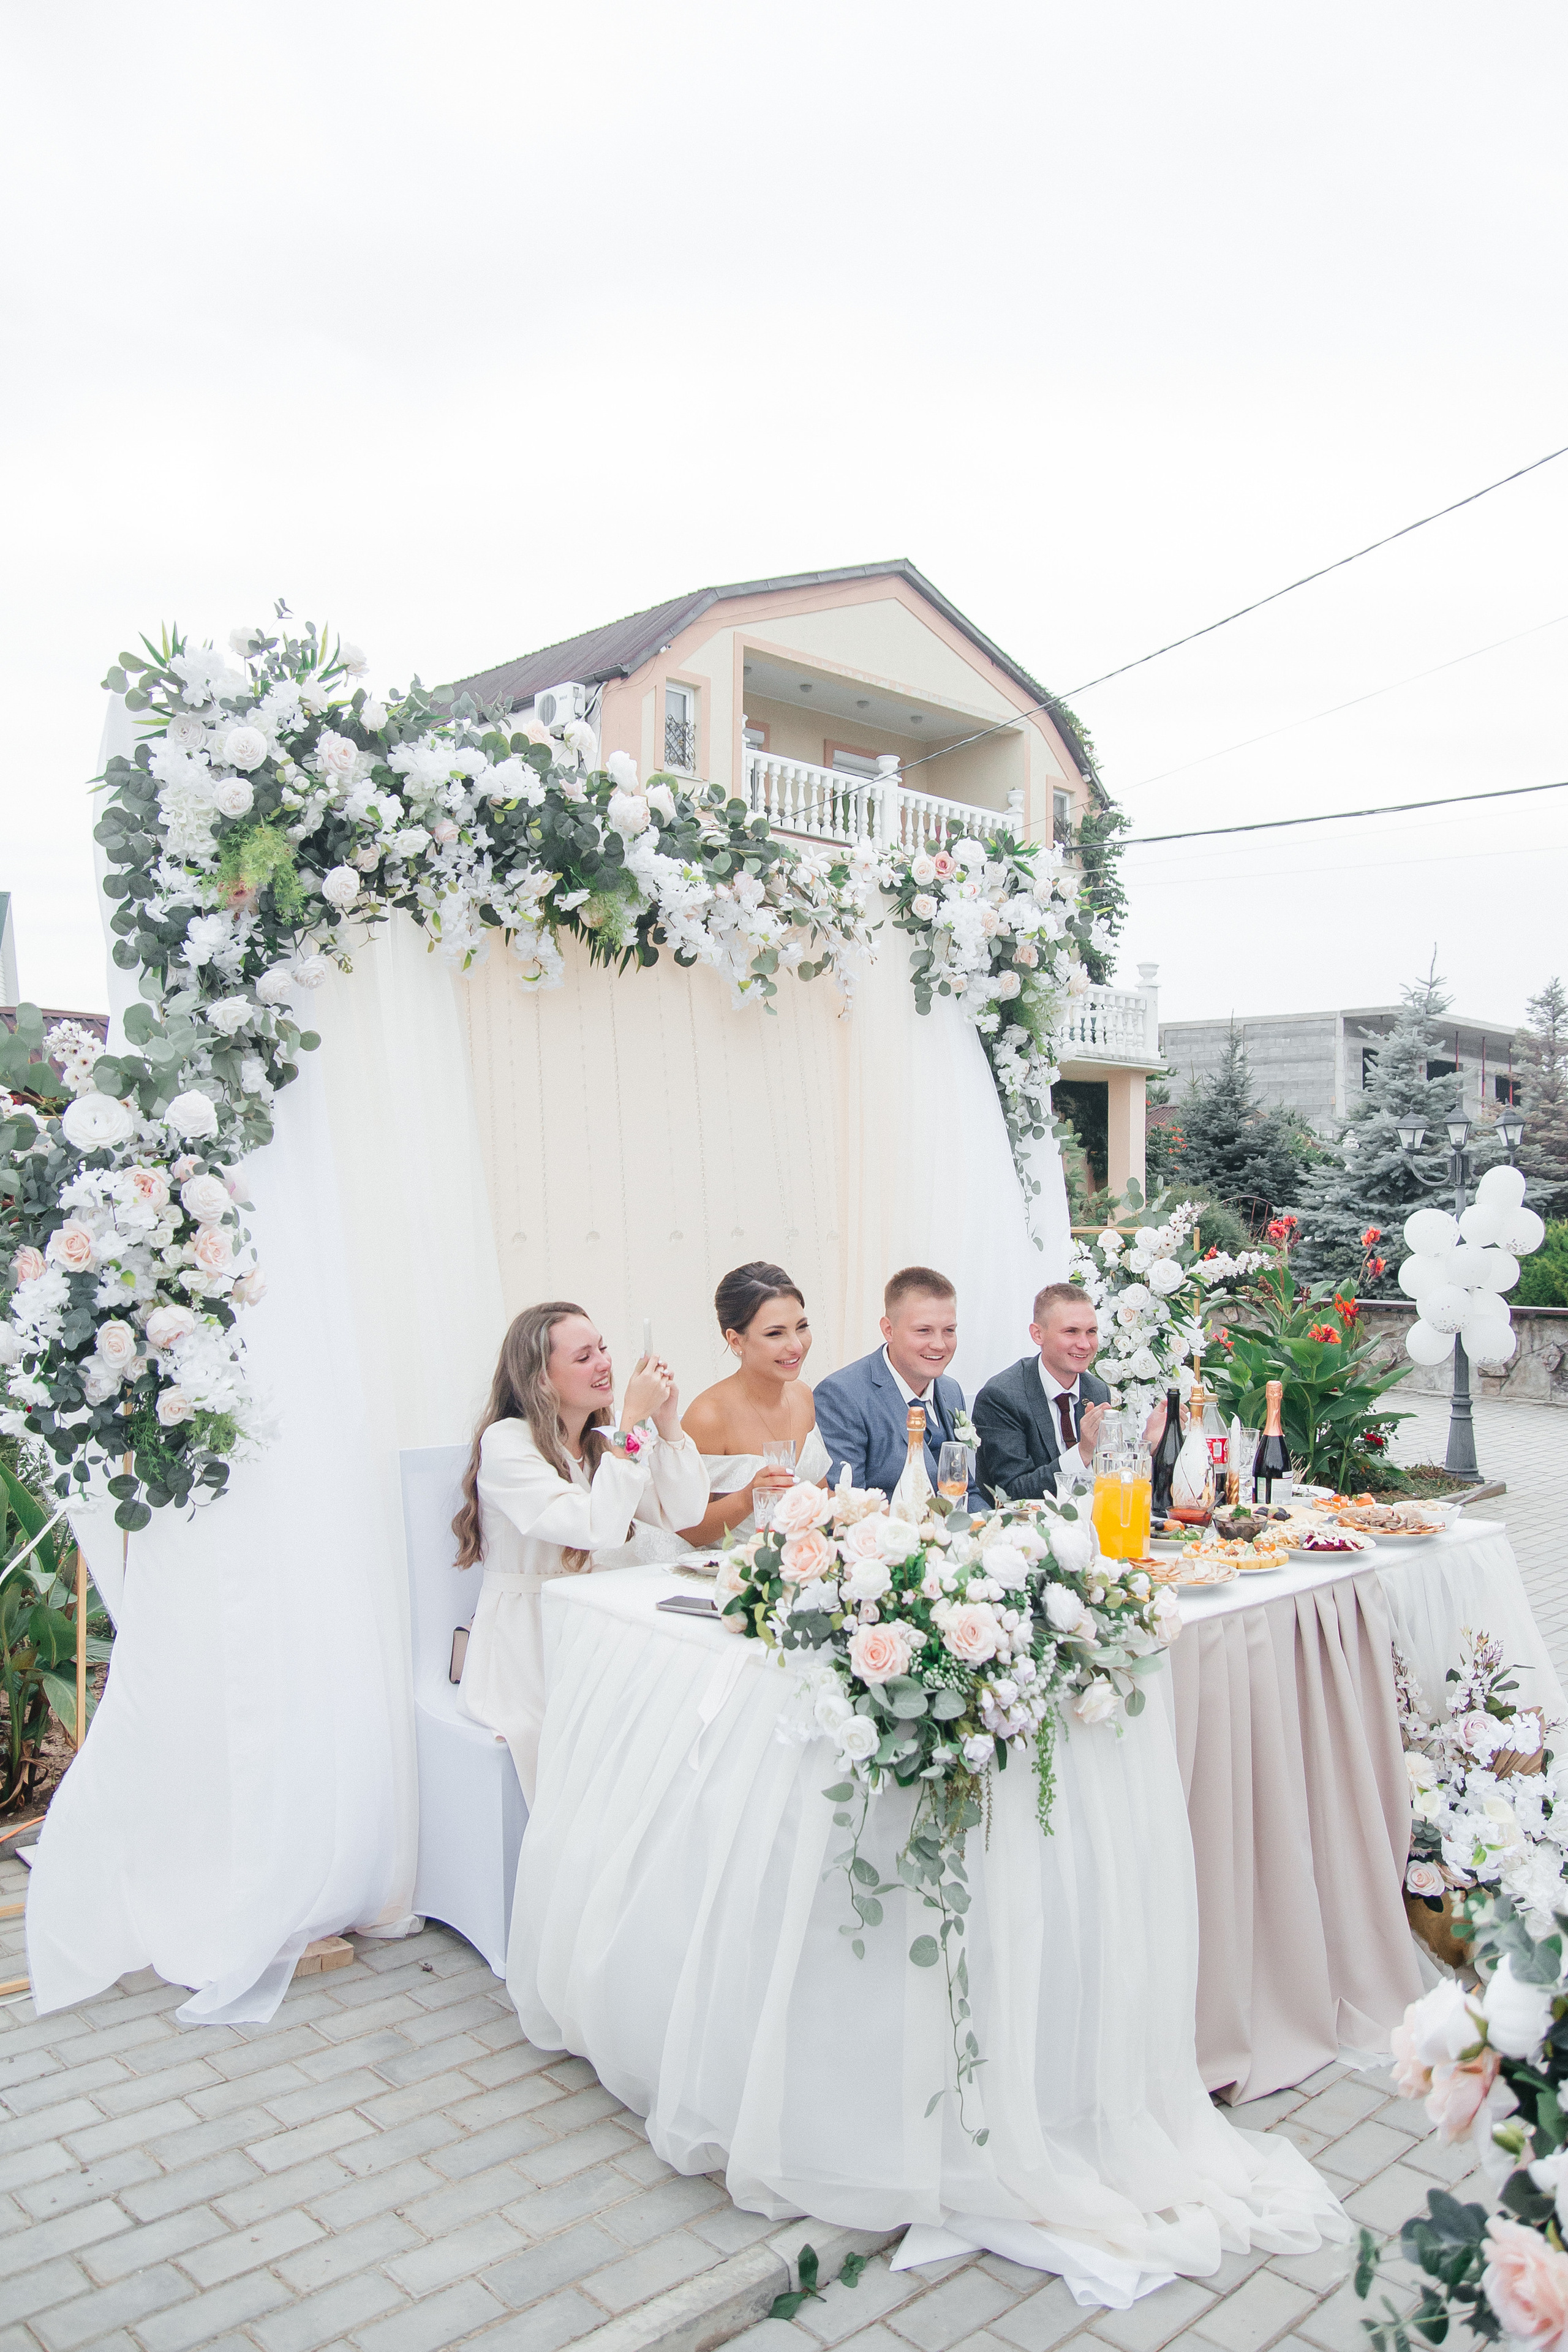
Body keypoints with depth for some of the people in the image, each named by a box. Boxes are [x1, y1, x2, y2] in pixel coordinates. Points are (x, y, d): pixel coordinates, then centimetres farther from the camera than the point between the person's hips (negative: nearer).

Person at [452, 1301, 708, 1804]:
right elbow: (596, 1527, -24)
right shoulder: (506, 1443, -13)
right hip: (526, 1646, -6)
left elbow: (681, 1514, 2)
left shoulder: (603, 1442, 10)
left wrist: (668, 1422, -7)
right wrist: (632, 1422, -21)